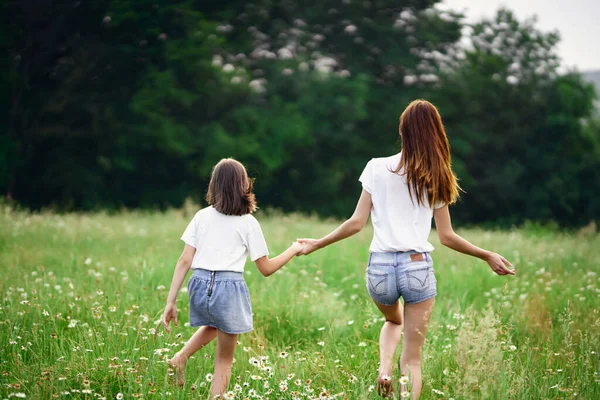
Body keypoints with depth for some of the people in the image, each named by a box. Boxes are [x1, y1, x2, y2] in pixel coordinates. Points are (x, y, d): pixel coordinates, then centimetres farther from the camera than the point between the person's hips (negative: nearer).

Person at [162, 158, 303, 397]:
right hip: (229, 288, -4)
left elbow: (185, 261, 3)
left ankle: (181, 357, 17)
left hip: (200, 285, 4)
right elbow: (266, 269, 3)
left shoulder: (202, 216, 8)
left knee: (213, 325, 38)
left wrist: (171, 302, 4)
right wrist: (293, 250, 18)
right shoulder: (248, 223, 0)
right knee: (224, 362, 11)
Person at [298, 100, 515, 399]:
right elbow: (446, 237, 5)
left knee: (394, 320, 34)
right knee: (412, 359, 6)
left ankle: (384, 368, 6)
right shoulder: (436, 178, 4)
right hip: (417, 267, -1)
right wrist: (488, 256, 17)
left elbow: (357, 223, 0)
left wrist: (317, 244, 13)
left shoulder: (377, 168, 2)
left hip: (379, 266, 1)